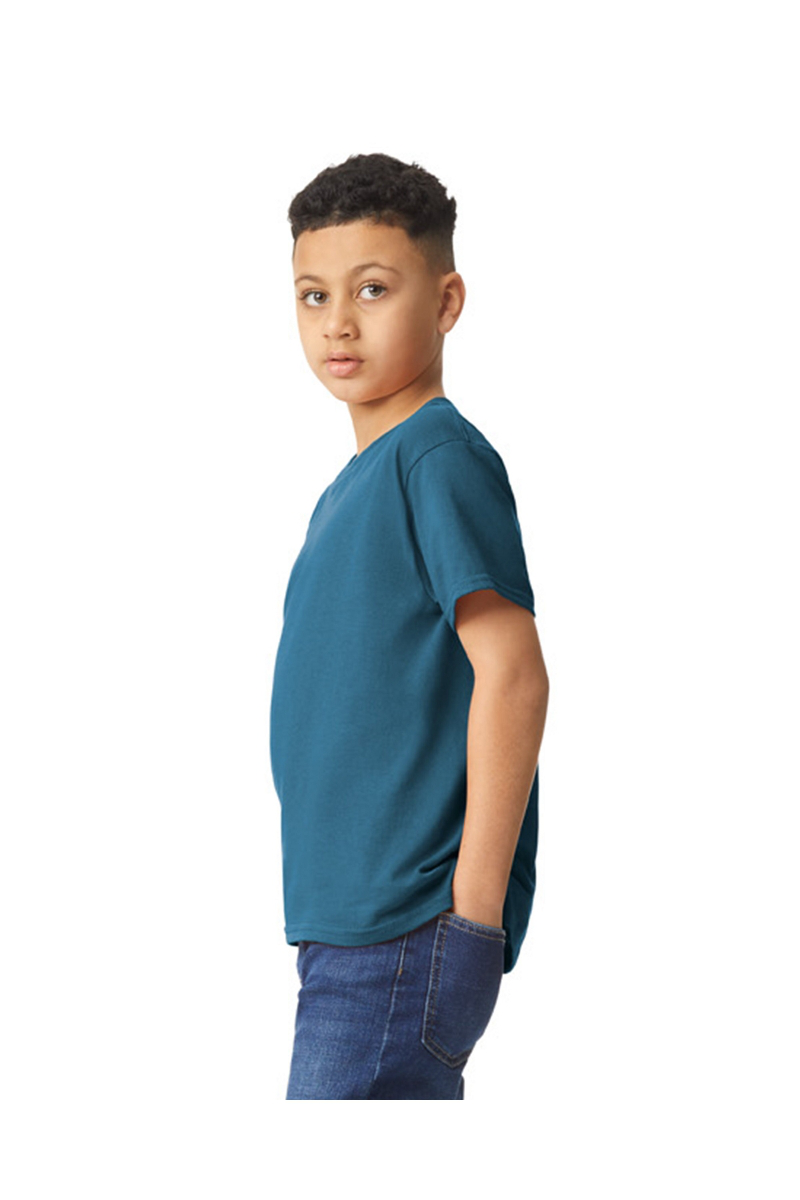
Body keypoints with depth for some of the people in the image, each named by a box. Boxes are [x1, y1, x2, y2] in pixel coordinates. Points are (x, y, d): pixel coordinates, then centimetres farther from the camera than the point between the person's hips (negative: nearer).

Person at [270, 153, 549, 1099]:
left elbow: (512, 673, -17)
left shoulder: (441, 459, -11)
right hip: (344, 928, 9)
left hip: (411, 933, -9)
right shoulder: (347, 490, 17)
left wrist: (473, 906, -19)